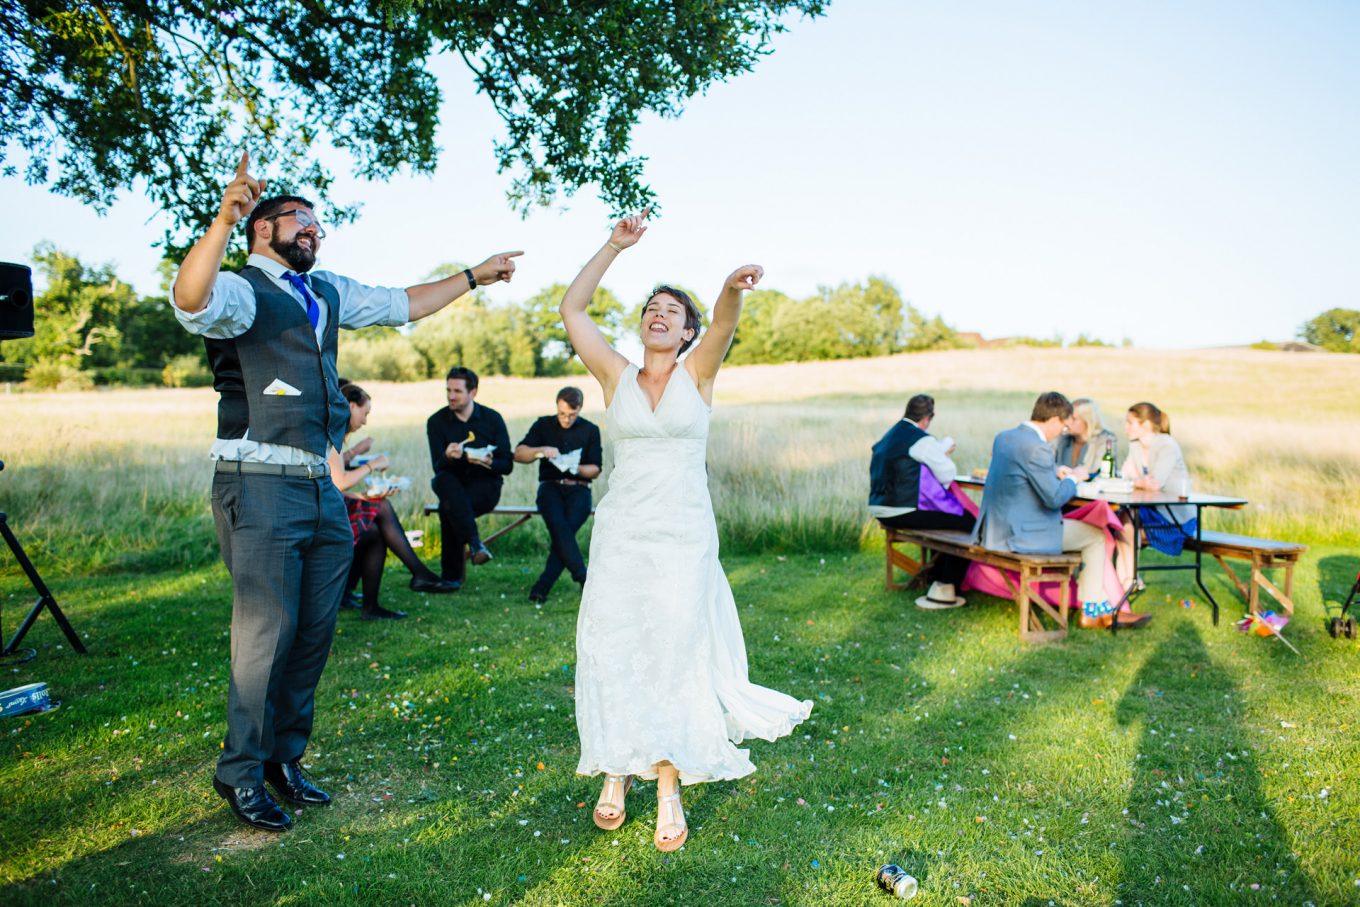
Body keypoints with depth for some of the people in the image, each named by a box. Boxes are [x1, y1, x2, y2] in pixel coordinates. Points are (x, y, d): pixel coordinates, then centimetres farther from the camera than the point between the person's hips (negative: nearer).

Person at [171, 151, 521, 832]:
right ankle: (241, 772, 15)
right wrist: (224, 219, -41)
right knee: (267, 630, -4)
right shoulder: (240, 290, -6)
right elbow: (190, 301, -28)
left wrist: (472, 277, 27)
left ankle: (284, 757, 28)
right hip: (260, 486, -8)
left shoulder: (326, 292, 17)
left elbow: (401, 304, 27)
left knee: (315, 631, 12)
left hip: (320, 485, 8)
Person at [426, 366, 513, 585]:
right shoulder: (436, 421, 0)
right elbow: (438, 467, -8)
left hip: (485, 486, -1)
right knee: (443, 481, -35)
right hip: (453, 484, 2)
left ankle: (452, 575, -25)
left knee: (449, 507, -32)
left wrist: (489, 463, -25)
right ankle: (475, 544, -43)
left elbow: (507, 465, -1)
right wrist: (448, 457, -32)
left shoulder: (492, 418, 0)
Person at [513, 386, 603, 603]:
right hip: (550, 486, 0)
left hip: (578, 489, 0)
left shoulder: (590, 430, 12)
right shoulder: (543, 425, 14)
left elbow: (595, 469, 9)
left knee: (567, 527, -28)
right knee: (558, 525, -31)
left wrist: (577, 469, -13)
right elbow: (518, 454, 5)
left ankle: (543, 585, -29)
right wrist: (541, 450, -13)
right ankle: (583, 578, -35)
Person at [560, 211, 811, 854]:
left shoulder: (697, 373, 4)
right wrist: (614, 246, 1)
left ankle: (670, 788, 10)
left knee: (676, 653, 0)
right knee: (612, 650, 2)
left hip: (684, 536, -1)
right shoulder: (617, 377, 7)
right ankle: (616, 771, 21)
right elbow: (571, 310, 3)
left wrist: (733, 287, -38)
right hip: (620, 532, 2)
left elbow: (724, 321, -16)